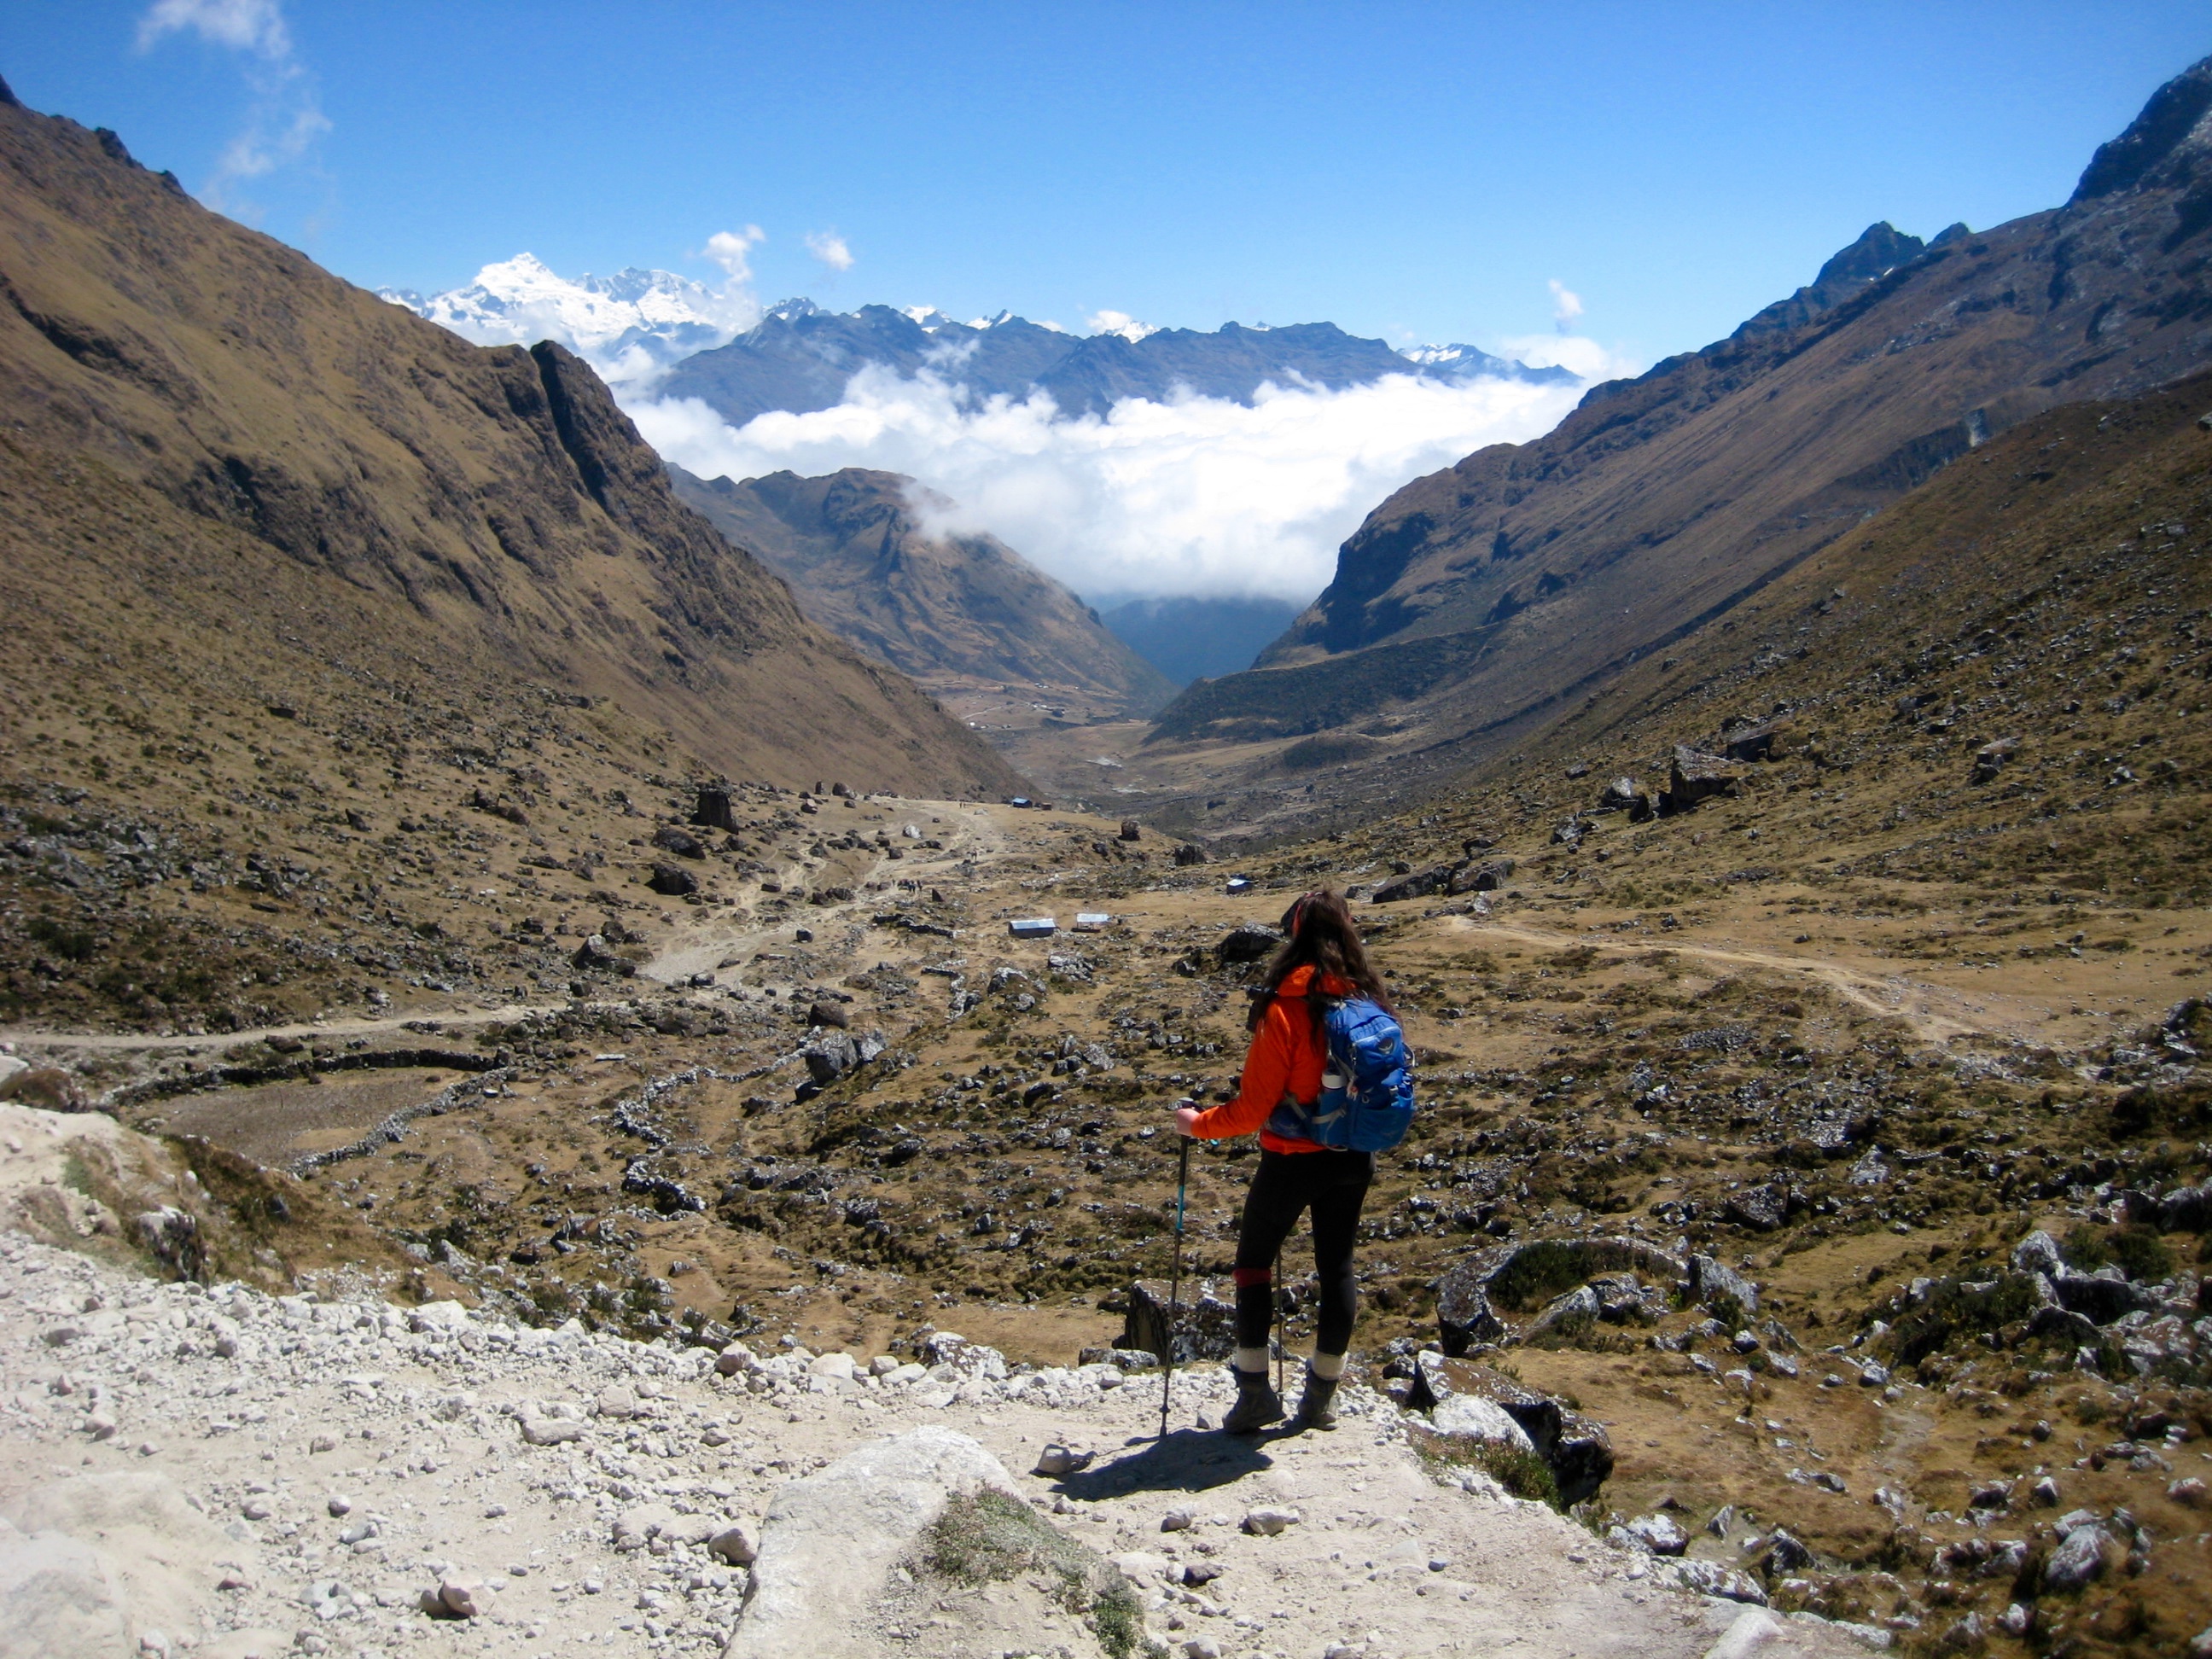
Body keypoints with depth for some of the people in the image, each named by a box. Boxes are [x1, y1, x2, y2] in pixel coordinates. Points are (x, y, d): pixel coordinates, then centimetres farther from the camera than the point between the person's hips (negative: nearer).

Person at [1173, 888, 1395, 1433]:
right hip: (1354, 1159, 5)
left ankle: (1255, 1392, 10)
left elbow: (1254, 1107, -18)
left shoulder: (1286, 1006, -19)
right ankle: (1320, 1398, 23)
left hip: (1293, 1158, -5)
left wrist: (1198, 1124, -3)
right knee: (1337, 1266, 15)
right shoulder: (1368, 1001, -2)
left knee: (1254, 1261, 12)